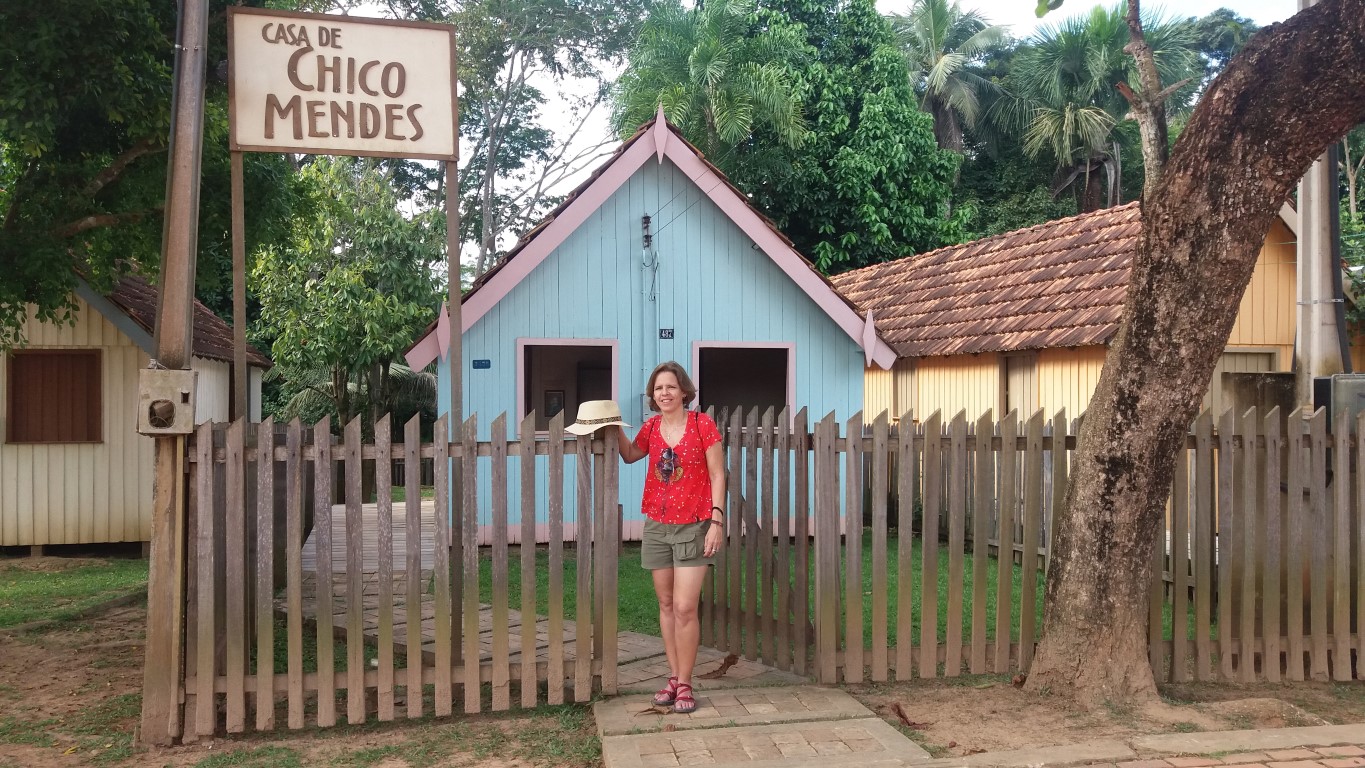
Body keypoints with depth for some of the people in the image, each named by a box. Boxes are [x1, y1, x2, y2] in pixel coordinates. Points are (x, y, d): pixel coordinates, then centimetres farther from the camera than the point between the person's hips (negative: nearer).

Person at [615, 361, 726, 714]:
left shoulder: (702, 424, -8)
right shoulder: (651, 427, 6)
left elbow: (717, 475, -6)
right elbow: (629, 455, 26)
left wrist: (717, 520, -13)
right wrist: (615, 428, 10)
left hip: (692, 526, -5)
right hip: (657, 526, 5)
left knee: (685, 607, -7)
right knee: (666, 605, 10)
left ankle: (685, 683, 4)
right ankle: (674, 677, 19)